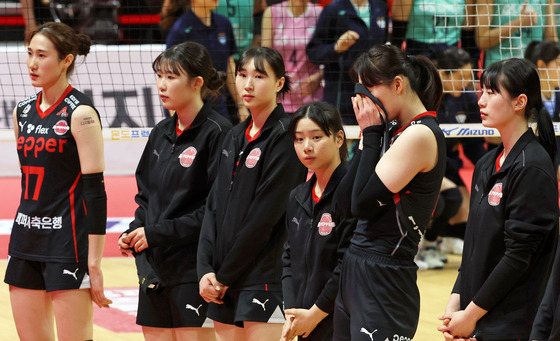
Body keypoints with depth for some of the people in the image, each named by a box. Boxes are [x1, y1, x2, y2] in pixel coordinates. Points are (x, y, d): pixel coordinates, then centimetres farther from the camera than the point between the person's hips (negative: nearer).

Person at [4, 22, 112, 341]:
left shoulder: (80, 113, -10)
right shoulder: (23, 111, 11)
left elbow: (95, 191, -13)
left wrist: (94, 264, -17)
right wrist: (24, 239, 19)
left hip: (67, 243, -7)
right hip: (26, 242, 7)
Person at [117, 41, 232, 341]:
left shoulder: (217, 132, -11)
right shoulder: (162, 133, 13)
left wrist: (157, 234, -14)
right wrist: (134, 232, 2)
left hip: (194, 268, -7)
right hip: (154, 265, 8)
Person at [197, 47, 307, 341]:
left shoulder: (284, 137, -10)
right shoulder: (235, 138, 14)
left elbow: (265, 217, -14)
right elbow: (215, 206, 12)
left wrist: (225, 275, -11)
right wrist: (206, 270, -1)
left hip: (262, 279, -7)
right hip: (222, 283, 7)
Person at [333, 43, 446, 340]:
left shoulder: (420, 135, -14)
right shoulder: (398, 134, 13)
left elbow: (363, 203, -18)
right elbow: (346, 204, 7)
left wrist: (372, 134, -9)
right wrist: (368, 135, 3)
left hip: (383, 282, -9)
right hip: (356, 276, 9)